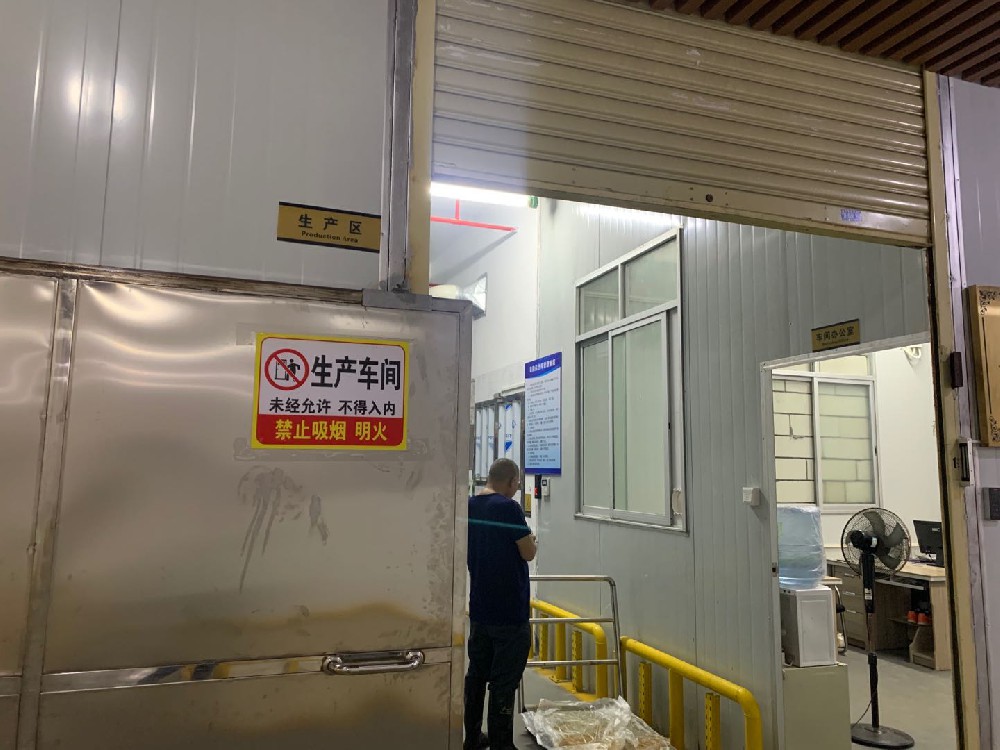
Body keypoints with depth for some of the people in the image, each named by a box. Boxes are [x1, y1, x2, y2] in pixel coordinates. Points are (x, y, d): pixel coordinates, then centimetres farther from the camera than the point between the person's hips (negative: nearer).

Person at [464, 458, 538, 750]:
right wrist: (532, 542, 8)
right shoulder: (508, 507, -18)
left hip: (478, 608, 7)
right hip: (509, 610, -7)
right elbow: (528, 553, -13)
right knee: (504, 681, 1)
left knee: (476, 673, 18)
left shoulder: (470, 506, 4)